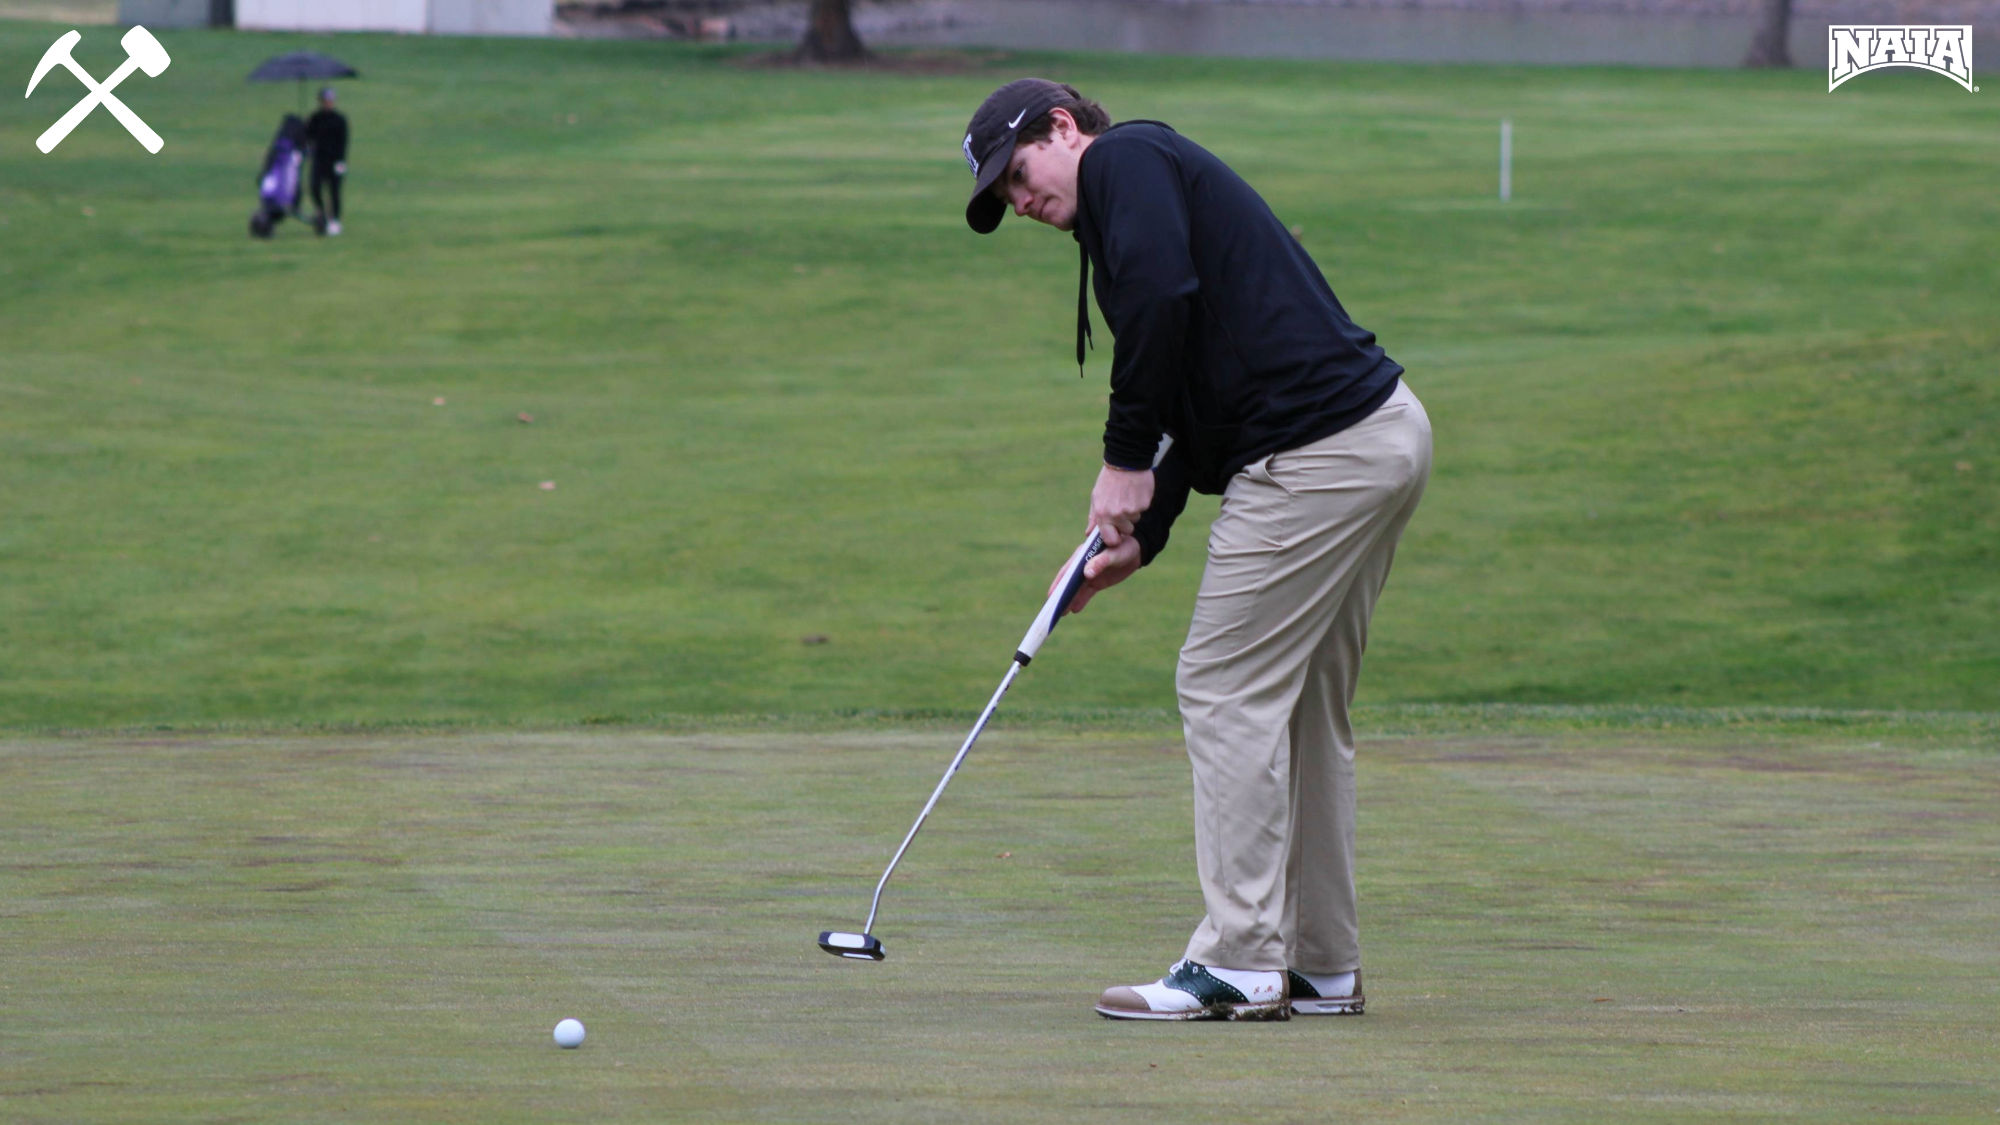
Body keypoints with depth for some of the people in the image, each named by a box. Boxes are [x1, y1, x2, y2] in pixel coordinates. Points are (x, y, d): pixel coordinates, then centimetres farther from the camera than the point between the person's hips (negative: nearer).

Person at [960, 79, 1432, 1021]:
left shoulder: (1123, 160, -1)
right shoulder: (1162, 177, 27)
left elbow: (1163, 294, -20)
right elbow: (1205, 398, 27)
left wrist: (1128, 459, -12)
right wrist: (1142, 536, 19)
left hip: (1316, 450, -10)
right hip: (1383, 436, 10)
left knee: (1227, 689, -5)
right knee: (1306, 709, 15)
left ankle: (1238, 963, -6)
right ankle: (1322, 968, 18)